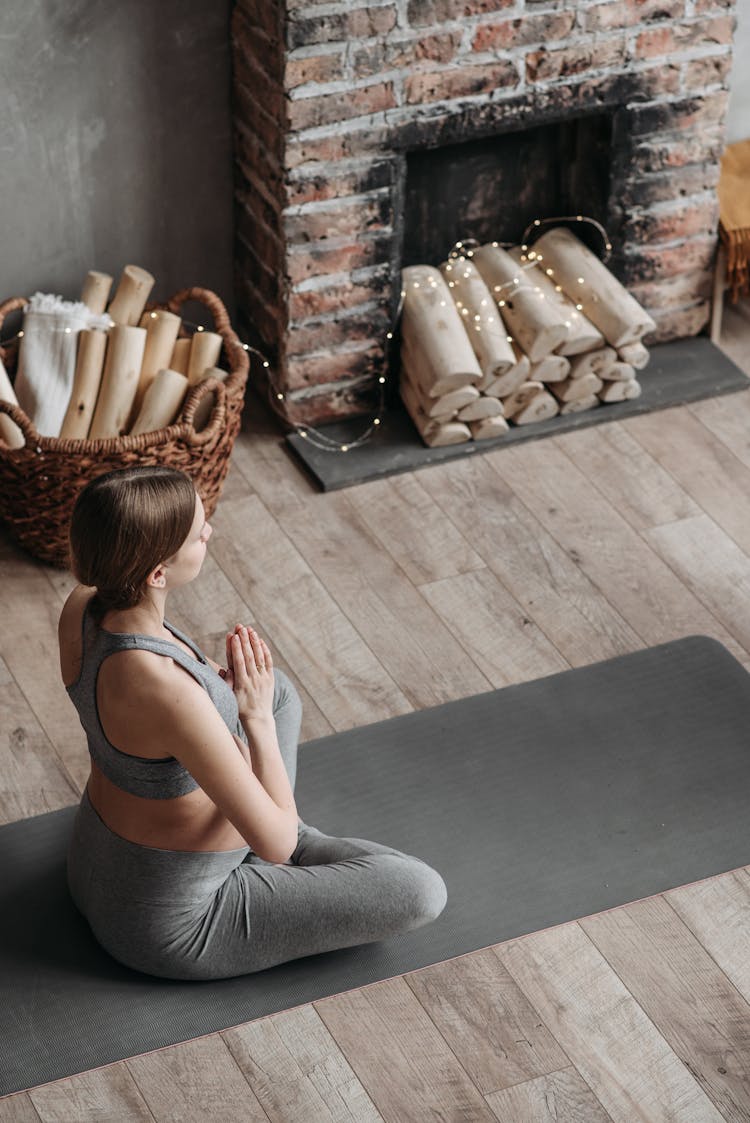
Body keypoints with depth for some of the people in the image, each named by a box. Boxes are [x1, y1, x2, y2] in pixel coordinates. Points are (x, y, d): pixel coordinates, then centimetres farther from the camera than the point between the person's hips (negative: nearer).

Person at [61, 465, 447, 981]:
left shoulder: (82, 608, -15)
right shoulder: (169, 693, -39)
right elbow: (276, 843, -29)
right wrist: (258, 719, -17)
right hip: (171, 921, -8)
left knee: (278, 688, 23)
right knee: (422, 890, -4)